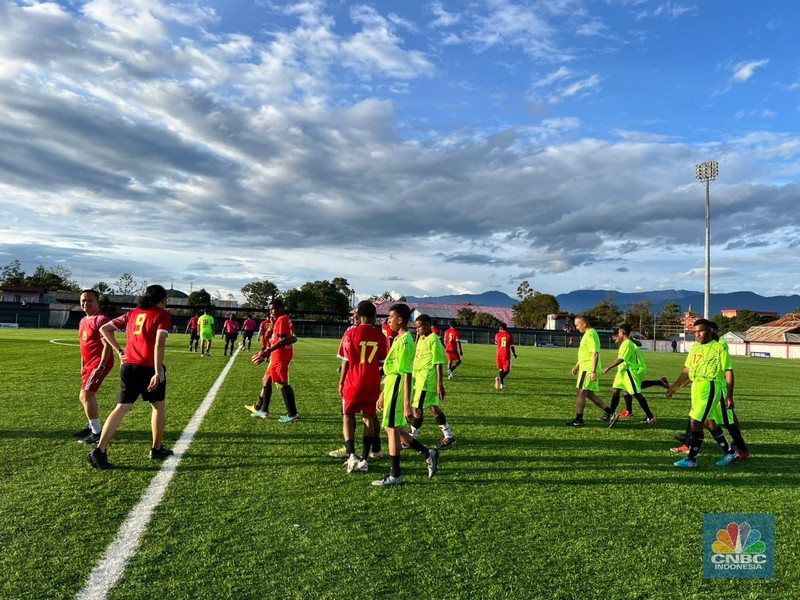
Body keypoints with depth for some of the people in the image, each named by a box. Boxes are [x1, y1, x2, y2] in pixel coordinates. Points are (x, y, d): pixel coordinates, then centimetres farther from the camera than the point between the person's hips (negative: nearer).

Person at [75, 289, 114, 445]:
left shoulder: (101, 319, -15)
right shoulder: (83, 321, 15)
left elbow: (107, 345, -21)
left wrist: (101, 367, -26)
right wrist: (83, 366, 23)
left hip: (99, 363, -10)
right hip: (90, 363, 10)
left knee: (86, 395, -12)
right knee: (86, 396, 18)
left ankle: (97, 433, -5)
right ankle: (93, 426, 35)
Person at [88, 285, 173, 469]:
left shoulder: (132, 314, 15)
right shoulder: (163, 315, -3)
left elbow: (104, 329, 15)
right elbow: (159, 344, -15)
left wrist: (119, 351, 15)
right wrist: (158, 372, -19)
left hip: (129, 366, 5)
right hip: (150, 367, -4)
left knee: (122, 408, 5)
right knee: (158, 406, 14)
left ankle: (100, 451, -6)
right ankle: (157, 449, 23)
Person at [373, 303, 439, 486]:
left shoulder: (405, 341, -17)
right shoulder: (398, 339, 13)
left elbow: (407, 375, -20)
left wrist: (407, 404, -22)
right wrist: (383, 394, 23)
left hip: (397, 388, -10)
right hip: (391, 387, 10)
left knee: (392, 429, 0)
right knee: (393, 428, 15)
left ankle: (395, 476, 12)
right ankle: (427, 454, 23)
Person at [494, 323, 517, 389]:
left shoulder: (497, 334, 1)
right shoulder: (509, 335, -3)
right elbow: (512, 346, -1)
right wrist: (514, 354, 16)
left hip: (499, 354, 2)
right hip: (506, 355, -2)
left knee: (500, 369, 19)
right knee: (507, 370, 3)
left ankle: (501, 384, 15)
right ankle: (500, 377, -25)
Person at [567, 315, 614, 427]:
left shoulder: (591, 334, -16)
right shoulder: (588, 334, 16)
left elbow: (595, 354, -22)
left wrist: (593, 371, -24)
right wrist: (577, 366, 26)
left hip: (588, 369, -10)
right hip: (585, 368, 10)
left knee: (581, 393, -5)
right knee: (589, 393, 15)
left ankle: (578, 419, 0)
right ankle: (608, 412, 21)